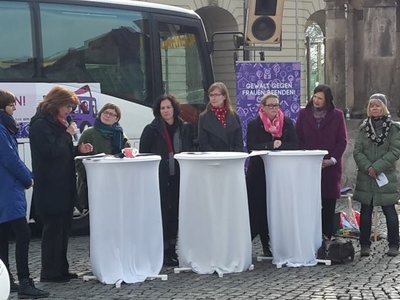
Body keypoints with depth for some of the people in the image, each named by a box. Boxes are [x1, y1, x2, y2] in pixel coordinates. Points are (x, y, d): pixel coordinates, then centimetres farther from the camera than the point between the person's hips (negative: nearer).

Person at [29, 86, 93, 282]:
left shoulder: (56, 123, 17)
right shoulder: (40, 124, -13)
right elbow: (51, 151, -22)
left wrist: (78, 150, 7)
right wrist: (68, 134, -14)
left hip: (63, 185, 10)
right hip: (50, 187, -10)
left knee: (62, 228, 12)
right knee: (53, 228, -4)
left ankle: (61, 269, 19)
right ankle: (49, 273, 3)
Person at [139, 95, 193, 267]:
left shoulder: (184, 129, 10)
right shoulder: (151, 130, -2)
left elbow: (189, 152, 16)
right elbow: (143, 154, -1)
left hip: (179, 177, 4)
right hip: (160, 179, -4)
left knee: (176, 212, 5)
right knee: (163, 213, -4)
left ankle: (172, 249, 17)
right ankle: (163, 252, 3)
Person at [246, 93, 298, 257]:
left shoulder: (287, 123, 8)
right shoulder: (254, 125, 0)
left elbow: (294, 145, -1)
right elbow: (251, 147, -11)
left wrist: (279, 145, -14)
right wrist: (272, 145, -16)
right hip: (259, 172, -2)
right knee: (260, 209, -2)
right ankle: (267, 245, 8)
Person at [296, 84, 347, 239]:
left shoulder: (337, 115, 4)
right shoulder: (304, 114, 8)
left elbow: (342, 140, 3)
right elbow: (298, 139, 7)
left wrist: (332, 160, -7)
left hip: (330, 166, 0)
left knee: (329, 204, 1)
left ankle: (327, 236, 9)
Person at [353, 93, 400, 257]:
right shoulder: (364, 128, 8)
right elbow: (357, 151, 2)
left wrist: (377, 167, -15)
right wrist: (368, 167, -13)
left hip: (386, 177, -3)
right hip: (365, 177, 3)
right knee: (365, 212, 5)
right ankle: (365, 245, 13)